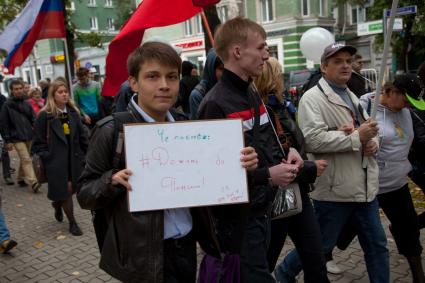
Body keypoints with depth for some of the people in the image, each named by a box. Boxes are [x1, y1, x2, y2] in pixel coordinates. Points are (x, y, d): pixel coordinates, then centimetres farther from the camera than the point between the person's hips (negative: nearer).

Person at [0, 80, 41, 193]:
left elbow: (34, 120, 11)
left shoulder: (26, 104, 9)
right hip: (17, 138, -5)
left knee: (24, 160, 14)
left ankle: (21, 178, 30)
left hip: (29, 137, 5)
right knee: (26, 160, -14)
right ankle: (33, 182, -20)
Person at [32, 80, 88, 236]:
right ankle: (72, 223, 19)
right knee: (66, 189, 1)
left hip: (74, 158, 5)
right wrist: (46, 157, -11)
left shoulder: (73, 112, 5)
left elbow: (82, 135, 8)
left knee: (73, 188, 11)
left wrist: (86, 153, 3)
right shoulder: (45, 115, -8)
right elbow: (38, 141, -6)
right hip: (56, 160, -5)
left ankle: (57, 204, 45)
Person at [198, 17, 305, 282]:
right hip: (238, 216, -9)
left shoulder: (253, 94, 8)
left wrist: (286, 152, 0)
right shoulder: (216, 104, -20)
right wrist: (267, 175, -22)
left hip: (262, 209, 9)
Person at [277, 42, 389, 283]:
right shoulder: (313, 98, -11)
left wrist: (373, 143, 0)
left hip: (365, 188, 8)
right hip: (335, 190, -7)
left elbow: (370, 130, 24)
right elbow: (312, 139, -25)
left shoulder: (353, 98, 17)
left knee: (377, 245, 16)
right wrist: (357, 137, -21)